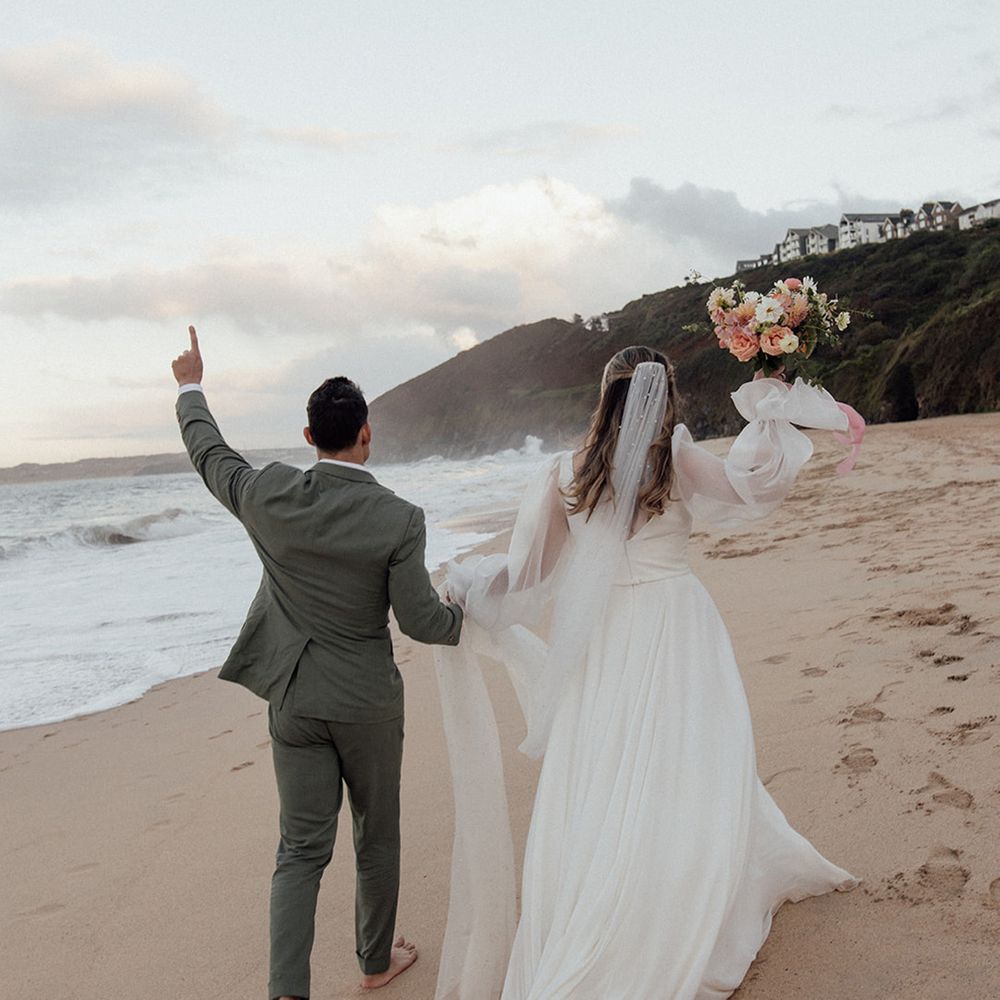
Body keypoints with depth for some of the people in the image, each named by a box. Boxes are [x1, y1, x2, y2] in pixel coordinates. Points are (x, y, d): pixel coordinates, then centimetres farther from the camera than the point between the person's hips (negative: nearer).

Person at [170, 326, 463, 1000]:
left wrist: (191, 388, 26)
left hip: (293, 697, 2)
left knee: (302, 849, 11)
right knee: (376, 837, 18)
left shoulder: (270, 496, -11)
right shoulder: (399, 520, -18)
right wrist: (474, 613, 7)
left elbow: (211, 457, 9)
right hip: (366, 700, -2)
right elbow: (421, 621, -15)